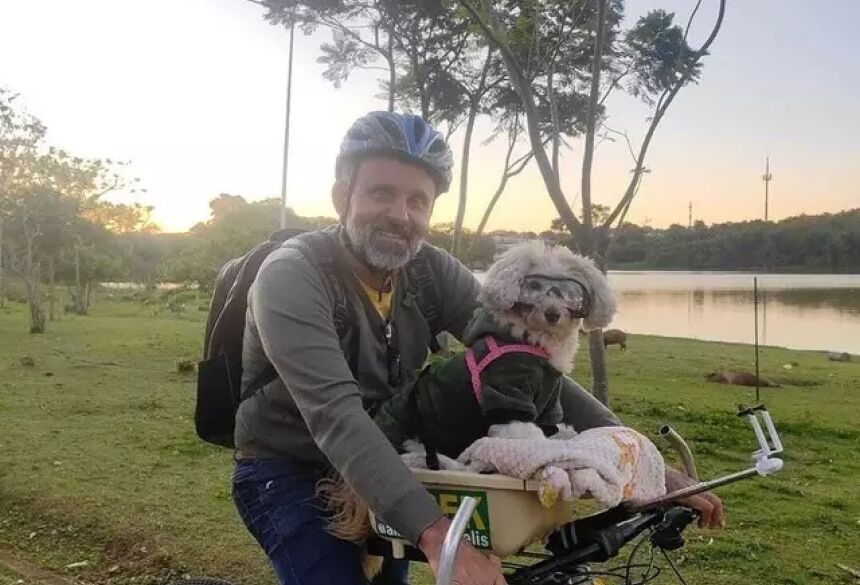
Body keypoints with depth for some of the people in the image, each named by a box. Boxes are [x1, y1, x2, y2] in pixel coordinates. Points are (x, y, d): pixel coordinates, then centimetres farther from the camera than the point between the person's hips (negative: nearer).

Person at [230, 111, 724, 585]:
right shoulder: (292, 278, -26)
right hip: (287, 477, -5)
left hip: (378, 478, 5)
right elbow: (335, 413, -39)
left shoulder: (432, 272, -11)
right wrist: (436, 534, -51)